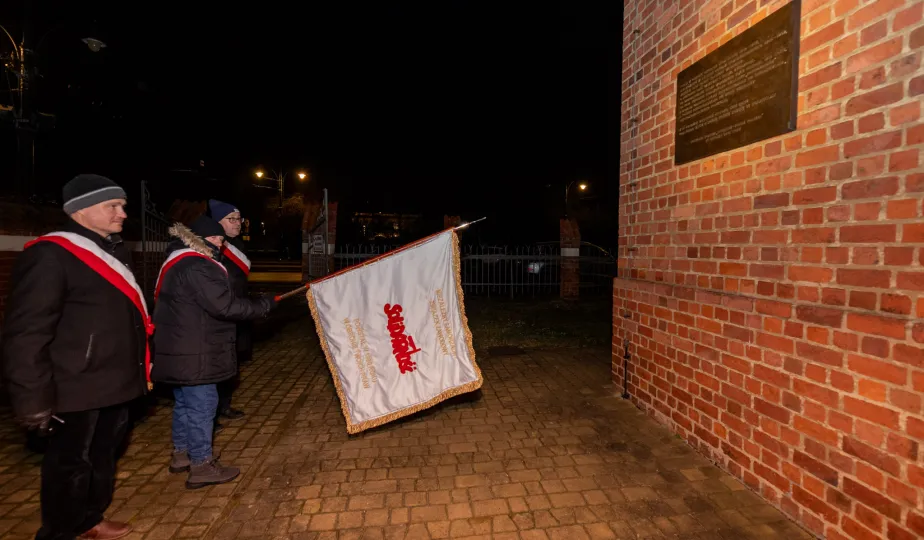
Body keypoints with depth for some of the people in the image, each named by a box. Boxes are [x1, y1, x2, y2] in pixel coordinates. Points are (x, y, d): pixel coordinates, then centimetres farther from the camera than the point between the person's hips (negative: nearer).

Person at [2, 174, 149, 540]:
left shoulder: (112, 250, 12)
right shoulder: (50, 255, -16)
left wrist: (139, 369, 17)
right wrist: (34, 402, -18)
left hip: (114, 383, 8)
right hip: (78, 390, -8)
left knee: (104, 454, 21)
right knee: (71, 464, 10)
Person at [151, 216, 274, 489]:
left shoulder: (179, 261, 14)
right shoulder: (197, 267, -21)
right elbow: (224, 305, -25)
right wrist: (263, 305, -14)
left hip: (180, 348, 11)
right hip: (193, 351, -11)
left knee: (185, 402, 21)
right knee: (201, 404, -1)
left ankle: (182, 454, 36)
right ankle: (201, 465, 11)